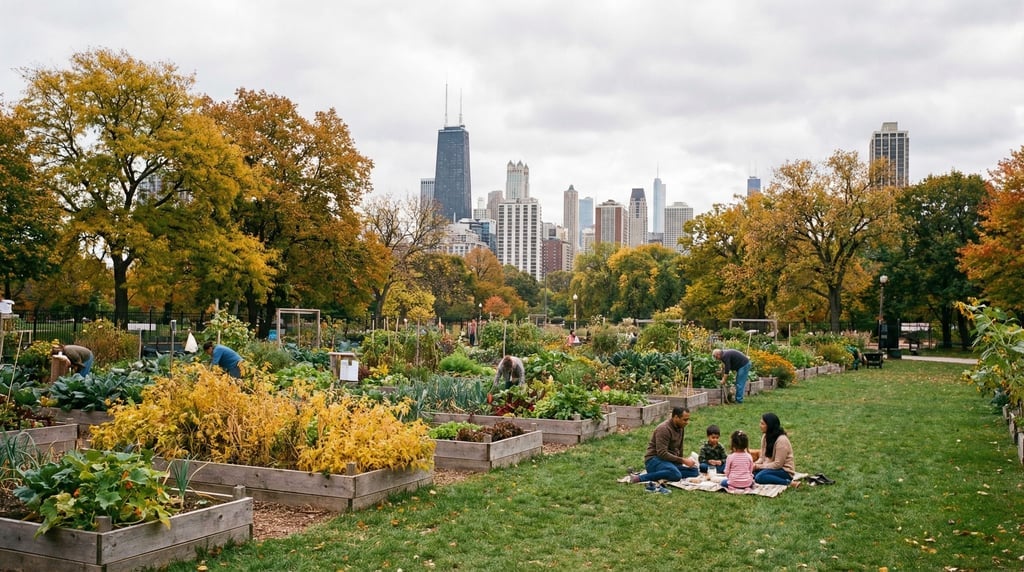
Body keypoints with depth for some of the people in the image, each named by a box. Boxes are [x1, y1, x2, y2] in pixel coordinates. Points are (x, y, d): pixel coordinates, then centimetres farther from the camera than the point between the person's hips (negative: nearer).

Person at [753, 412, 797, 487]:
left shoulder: (781, 440, -20)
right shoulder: (765, 436, 5)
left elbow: (778, 464, -21)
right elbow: (762, 457, 8)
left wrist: (758, 466, -19)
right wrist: (755, 464, -13)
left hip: (785, 471, -9)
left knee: (759, 477, -33)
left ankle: (789, 483, -23)